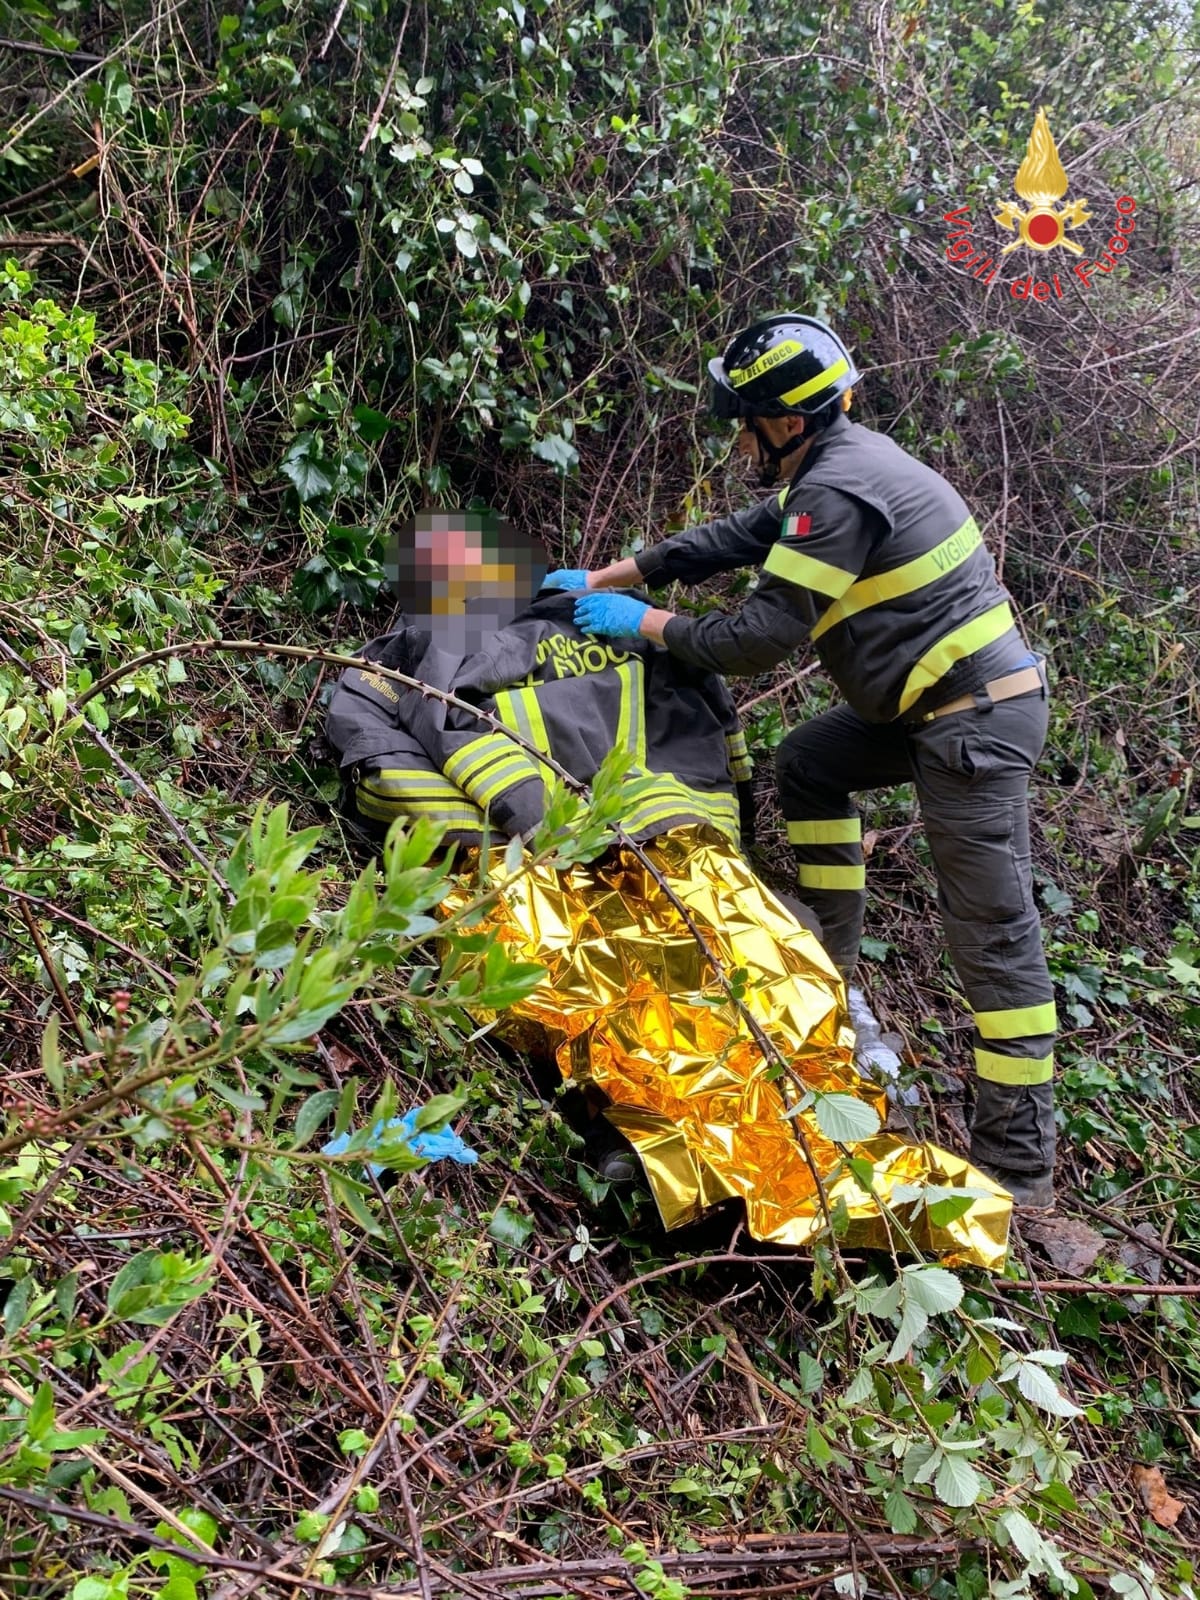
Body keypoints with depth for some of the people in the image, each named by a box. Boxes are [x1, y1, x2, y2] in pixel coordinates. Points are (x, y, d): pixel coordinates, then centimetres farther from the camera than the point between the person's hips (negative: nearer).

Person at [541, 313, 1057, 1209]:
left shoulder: (839, 492, -20)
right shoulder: (840, 464, 12)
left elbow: (760, 640, -19)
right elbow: (732, 540, 20)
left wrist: (645, 624, -4)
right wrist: (601, 579, 20)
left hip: (979, 716, -10)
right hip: (934, 700, 10)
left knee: (993, 932, -7)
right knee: (809, 764, 23)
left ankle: (1018, 1166, 1)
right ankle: (834, 959, 28)